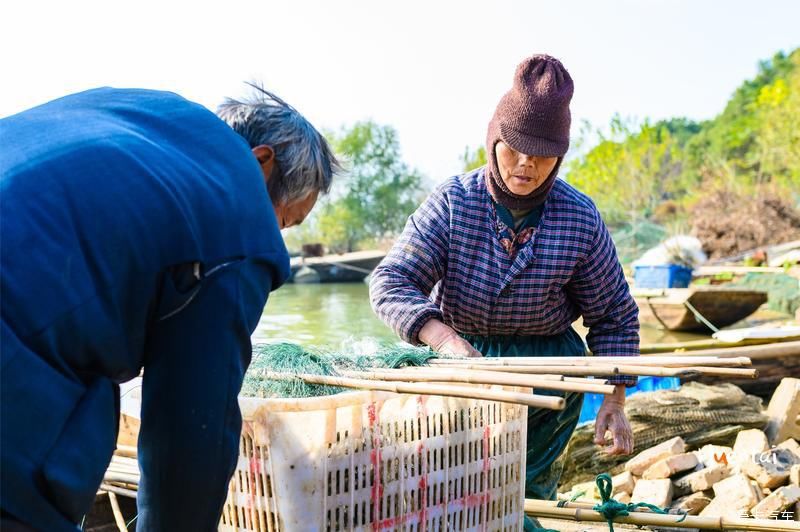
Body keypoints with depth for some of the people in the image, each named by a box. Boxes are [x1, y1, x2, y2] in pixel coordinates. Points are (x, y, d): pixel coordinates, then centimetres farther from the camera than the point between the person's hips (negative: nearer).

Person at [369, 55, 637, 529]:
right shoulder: (453, 202, -12)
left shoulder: (581, 219, -11)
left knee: (529, 493, 6)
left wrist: (614, 401, -5)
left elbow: (614, 316, 0)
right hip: (463, 355, 1)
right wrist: (446, 340, -35)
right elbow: (392, 282, -19)